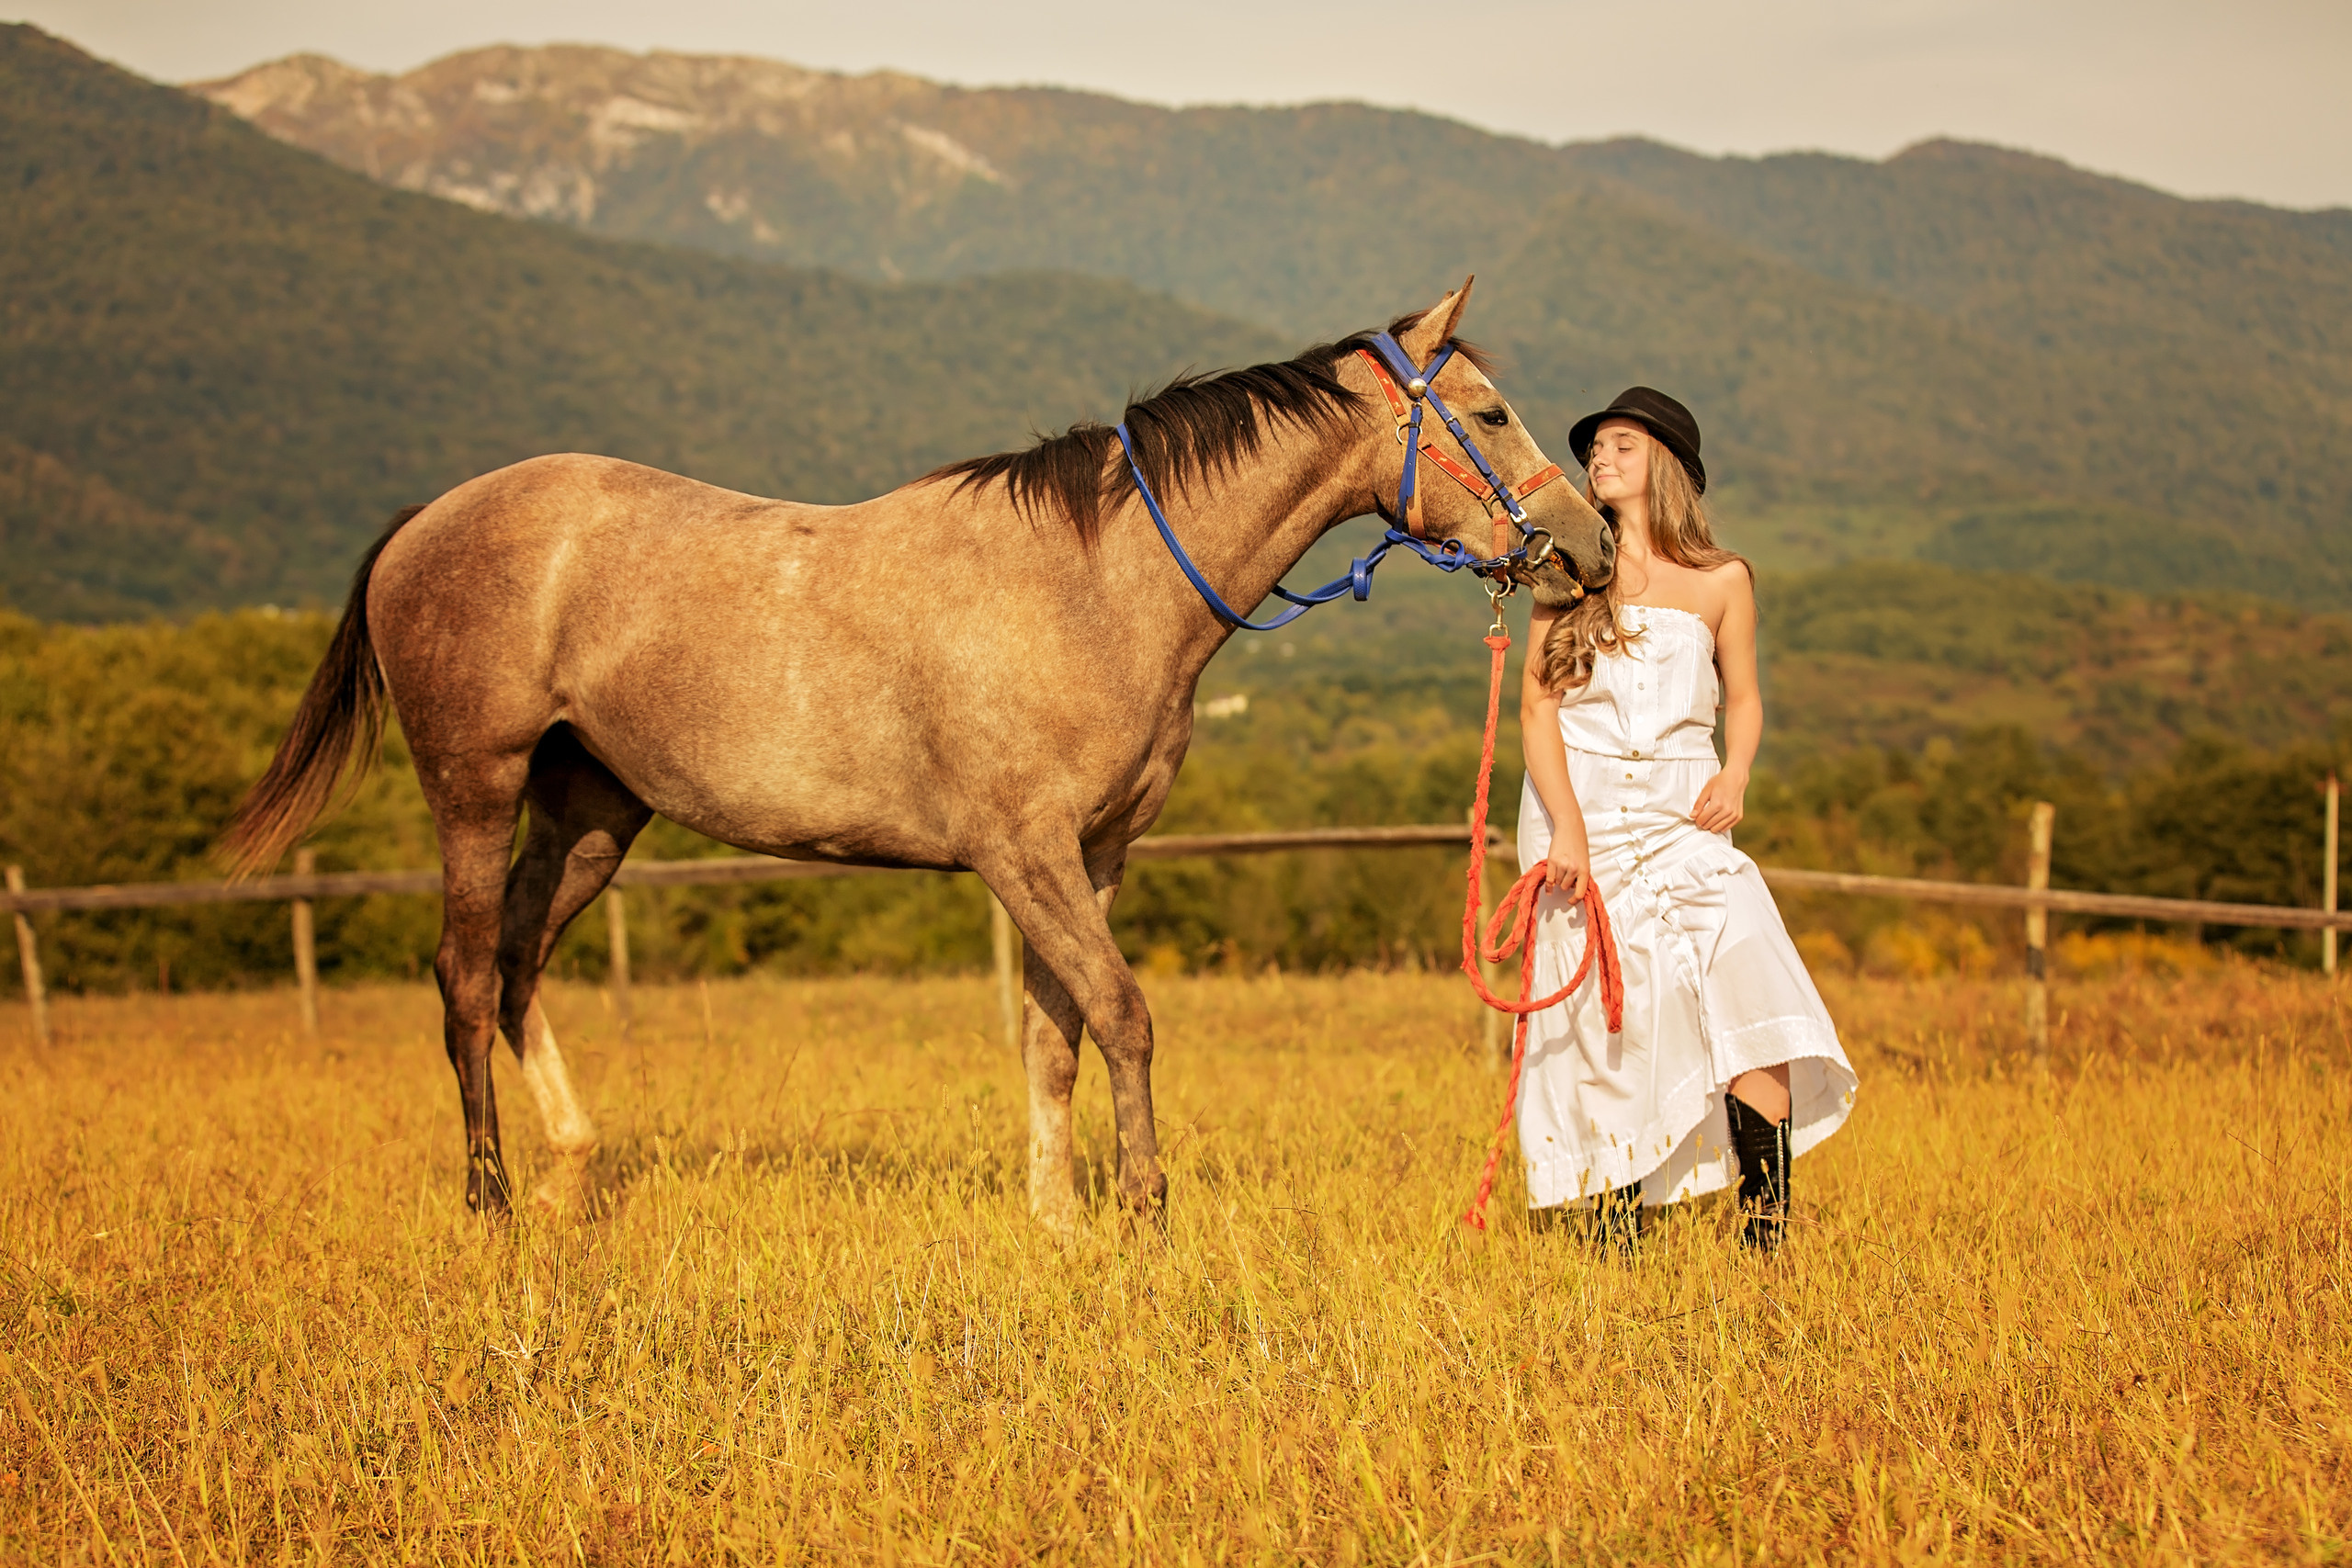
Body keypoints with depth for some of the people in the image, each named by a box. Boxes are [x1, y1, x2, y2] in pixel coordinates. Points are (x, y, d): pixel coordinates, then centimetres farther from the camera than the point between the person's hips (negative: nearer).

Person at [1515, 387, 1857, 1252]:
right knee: (1607, 1023, -2)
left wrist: (1735, 774, -3)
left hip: (1683, 818, 0)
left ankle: (1766, 1238, -11)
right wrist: (1566, 826, -11)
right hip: (1581, 803, 0)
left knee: (1753, 1005, -15)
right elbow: (1538, 702, 2)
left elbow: (1743, 695, 18)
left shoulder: (1721, 581, 7)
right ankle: (1618, 1248, 9)